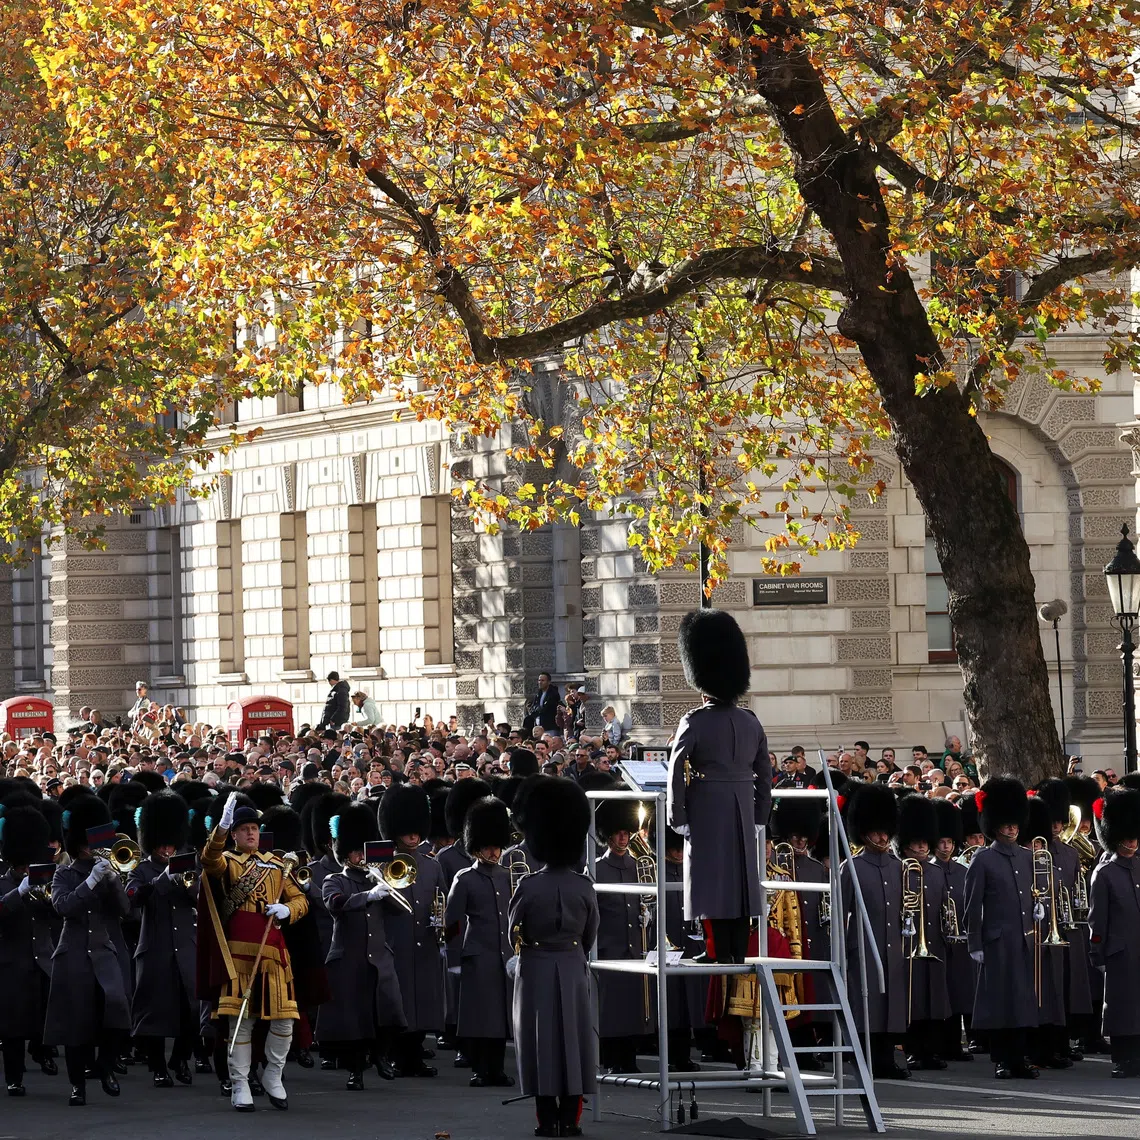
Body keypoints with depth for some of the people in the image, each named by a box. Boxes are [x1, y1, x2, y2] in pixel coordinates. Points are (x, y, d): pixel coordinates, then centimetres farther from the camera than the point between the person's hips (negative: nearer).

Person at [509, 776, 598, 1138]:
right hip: (574, 969, 2)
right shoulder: (584, 887, -6)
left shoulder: (529, 886, -13)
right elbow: (590, 935, 5)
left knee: (540, 1038, 2)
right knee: (574, 1036, 6)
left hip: (536, 970, -2)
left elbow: (513, 931, 0)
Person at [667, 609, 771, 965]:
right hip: (743, 813, 5)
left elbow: (676, 772, -14)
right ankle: (740, 956, 11)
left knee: (712, 883, -2)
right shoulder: (751, 722, 7)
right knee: (741, 879, 9)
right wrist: (759, 816, 18)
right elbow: (764, 774, 11)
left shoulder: (694, 723, -9)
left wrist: (676, 818, -6)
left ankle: (721, 954, -6)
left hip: (706, 812, -5)